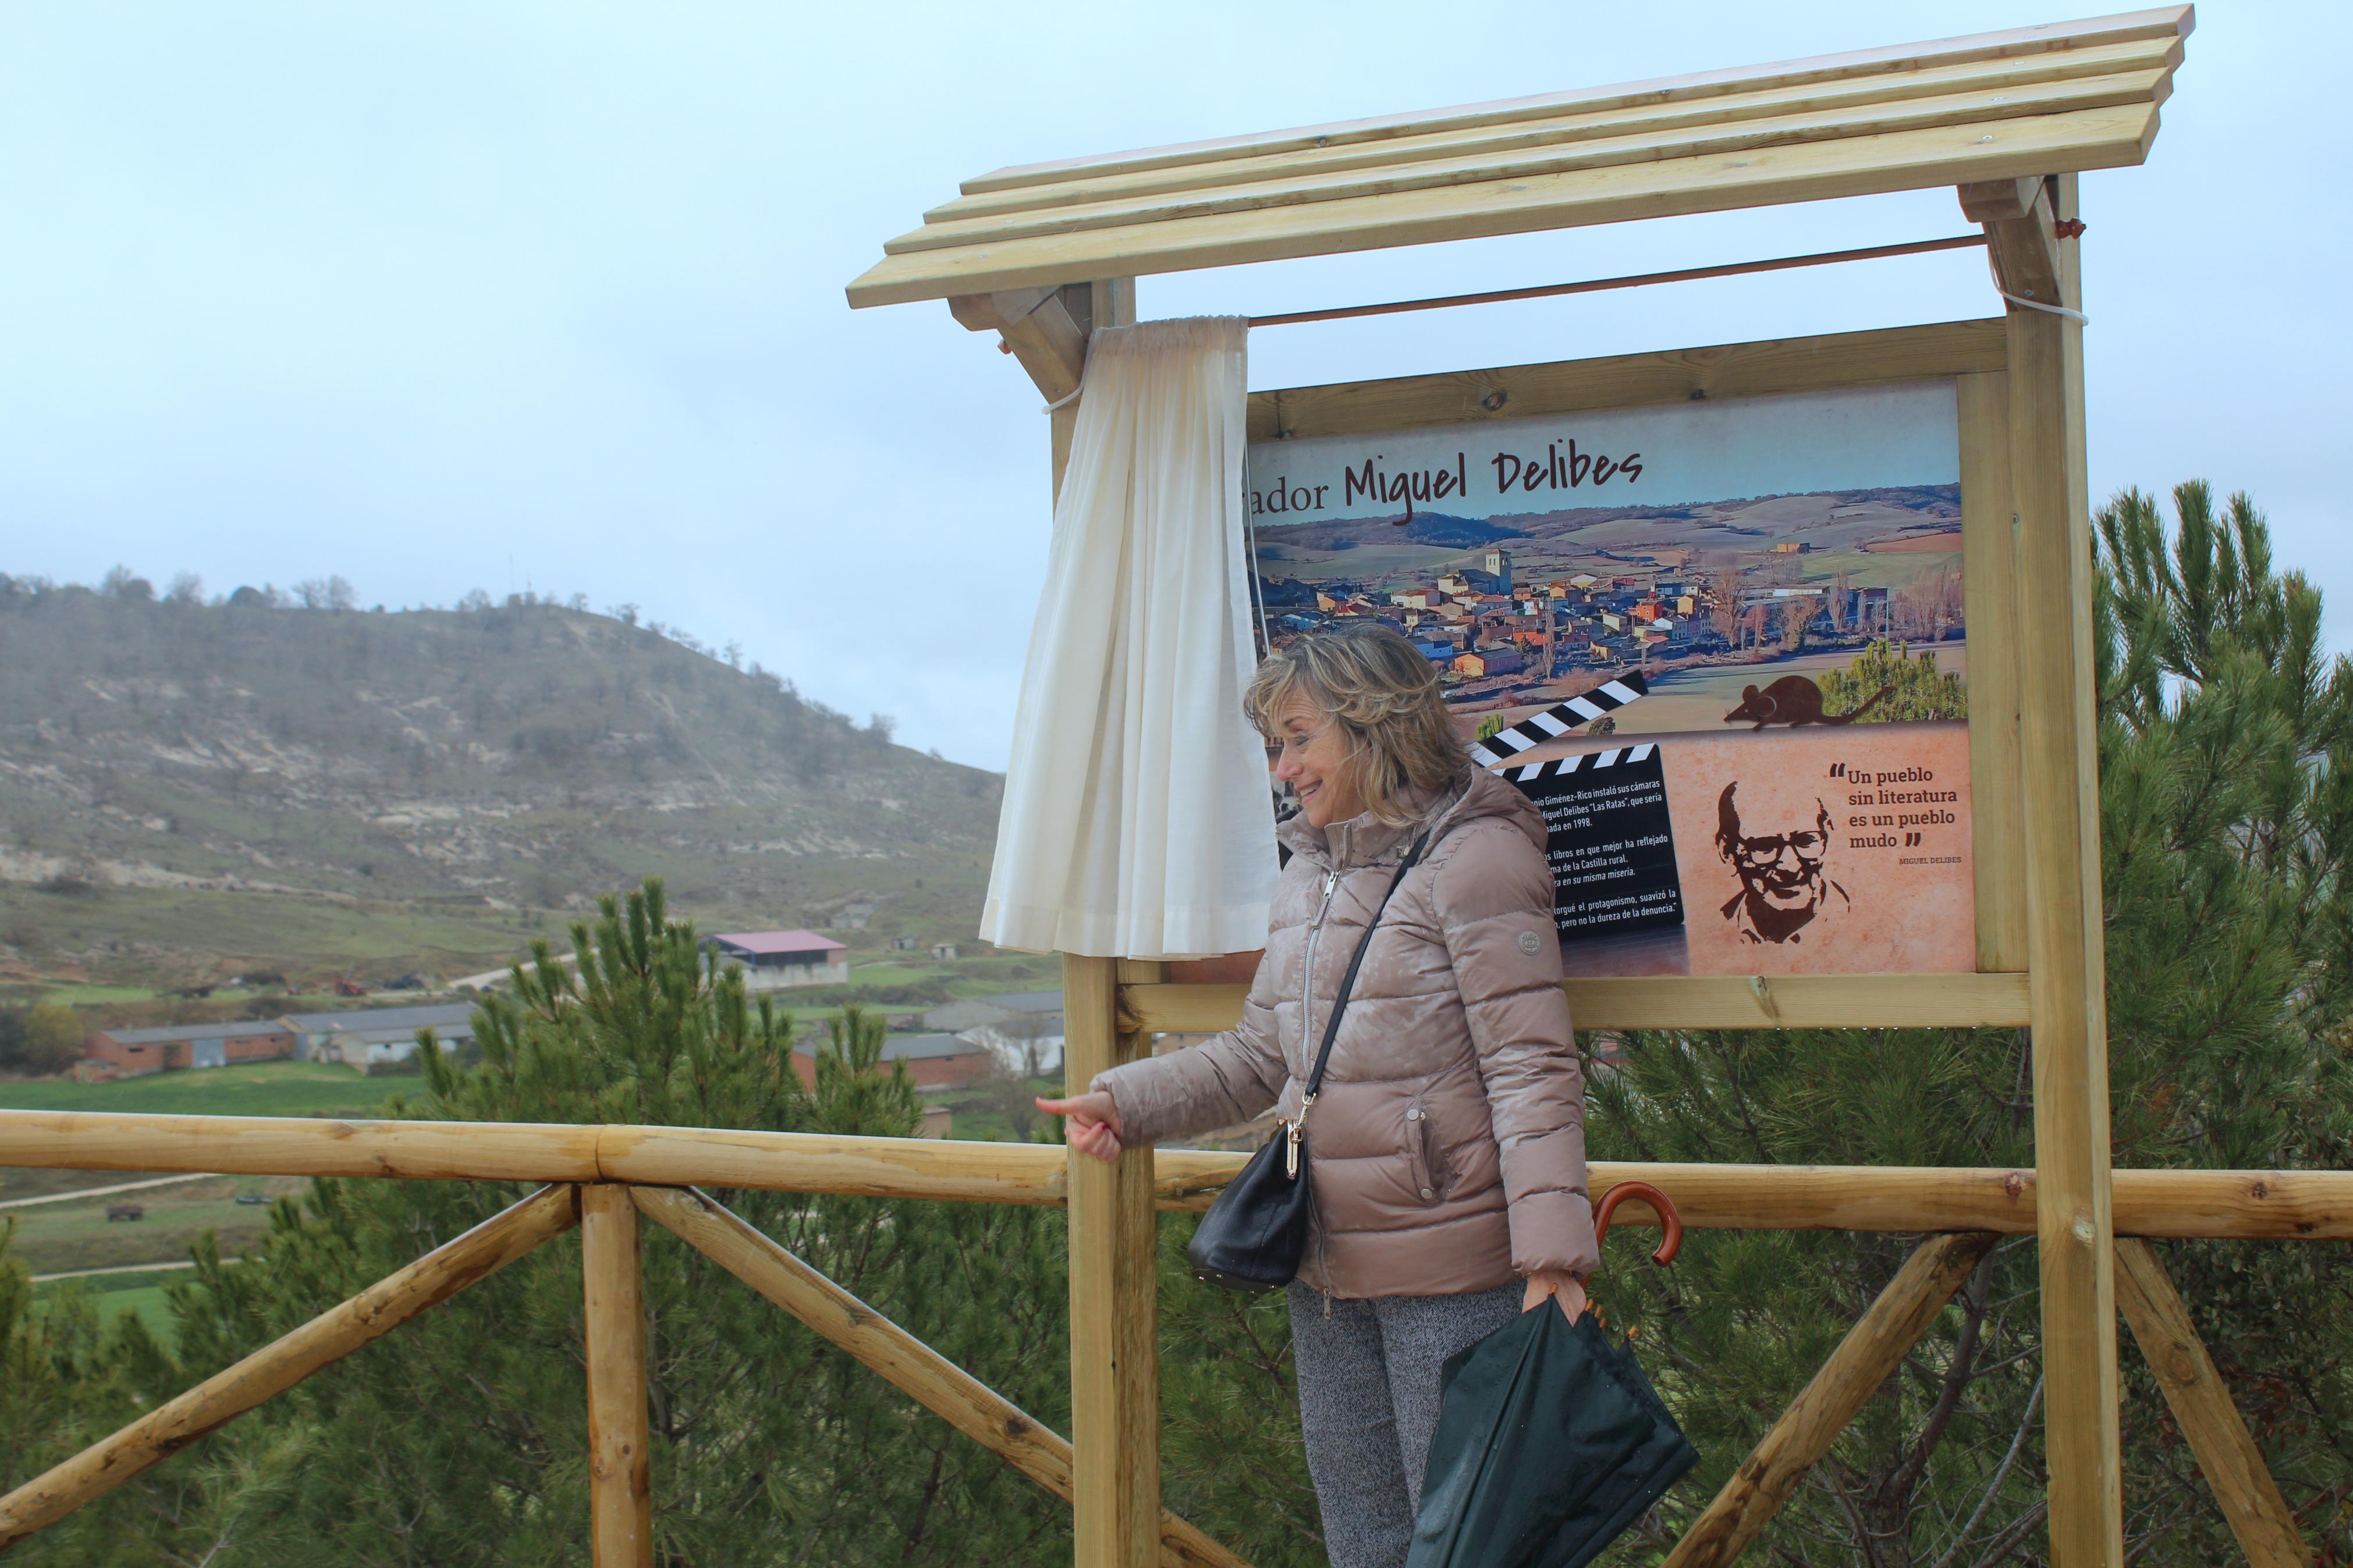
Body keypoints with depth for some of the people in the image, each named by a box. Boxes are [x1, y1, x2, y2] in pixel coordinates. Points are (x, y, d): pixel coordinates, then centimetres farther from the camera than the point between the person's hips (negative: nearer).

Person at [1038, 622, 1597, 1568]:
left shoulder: (1474, 855, -12)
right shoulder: (1306, 872, 13)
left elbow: (1529, 1071, -17)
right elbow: (1262, 1056, 16)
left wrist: (1552, 1254, -24)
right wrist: (1130, 1102, 3)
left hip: (1454, 1274, -8)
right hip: (1329, 1274, 8)